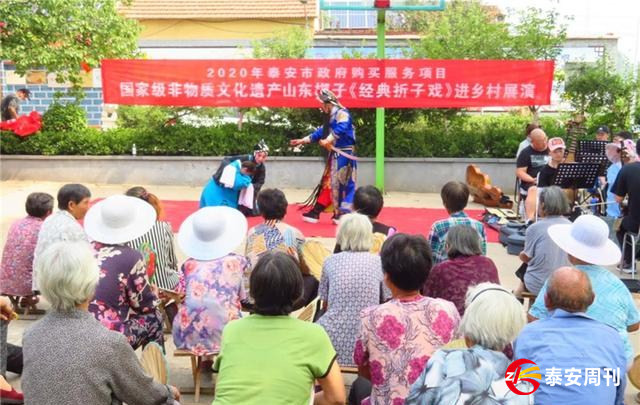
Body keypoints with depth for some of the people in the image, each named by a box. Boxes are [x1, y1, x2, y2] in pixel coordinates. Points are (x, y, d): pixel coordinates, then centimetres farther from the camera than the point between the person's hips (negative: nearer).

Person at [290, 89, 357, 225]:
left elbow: (341, 129, -29)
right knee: (328, 183, 11)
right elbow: (320, 132, 26)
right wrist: (302, 140, 27)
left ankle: (344, 214, -5)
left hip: (344, 155, -9)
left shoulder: (342, 113, -11)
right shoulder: (331, 117, 19)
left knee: (344, 183, -9)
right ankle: (315, 212, 15)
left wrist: (328, 141, -38)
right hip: (335, 155, 9)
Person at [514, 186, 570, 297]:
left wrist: (522, 255, 17)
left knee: (523, 267, 28)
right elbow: (571, 256, 12)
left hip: (538, 286, -4)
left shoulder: (535, 228, -16)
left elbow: (526, 257, -7)